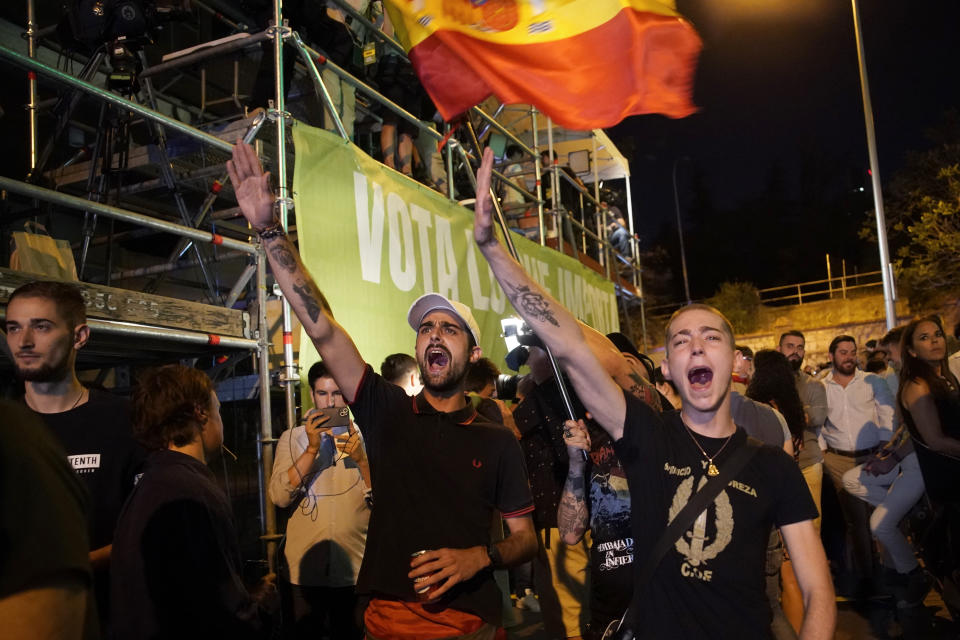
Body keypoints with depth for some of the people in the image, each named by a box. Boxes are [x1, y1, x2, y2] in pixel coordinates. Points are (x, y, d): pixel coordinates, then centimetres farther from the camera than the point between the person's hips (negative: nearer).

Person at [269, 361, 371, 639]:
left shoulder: (364, 437, 2)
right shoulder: (293, 438, 2)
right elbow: (279, 497, -11)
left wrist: (361, 460, -21)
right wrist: (312, 450, -19)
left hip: (355, 567, 0)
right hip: (305, 567, 0)